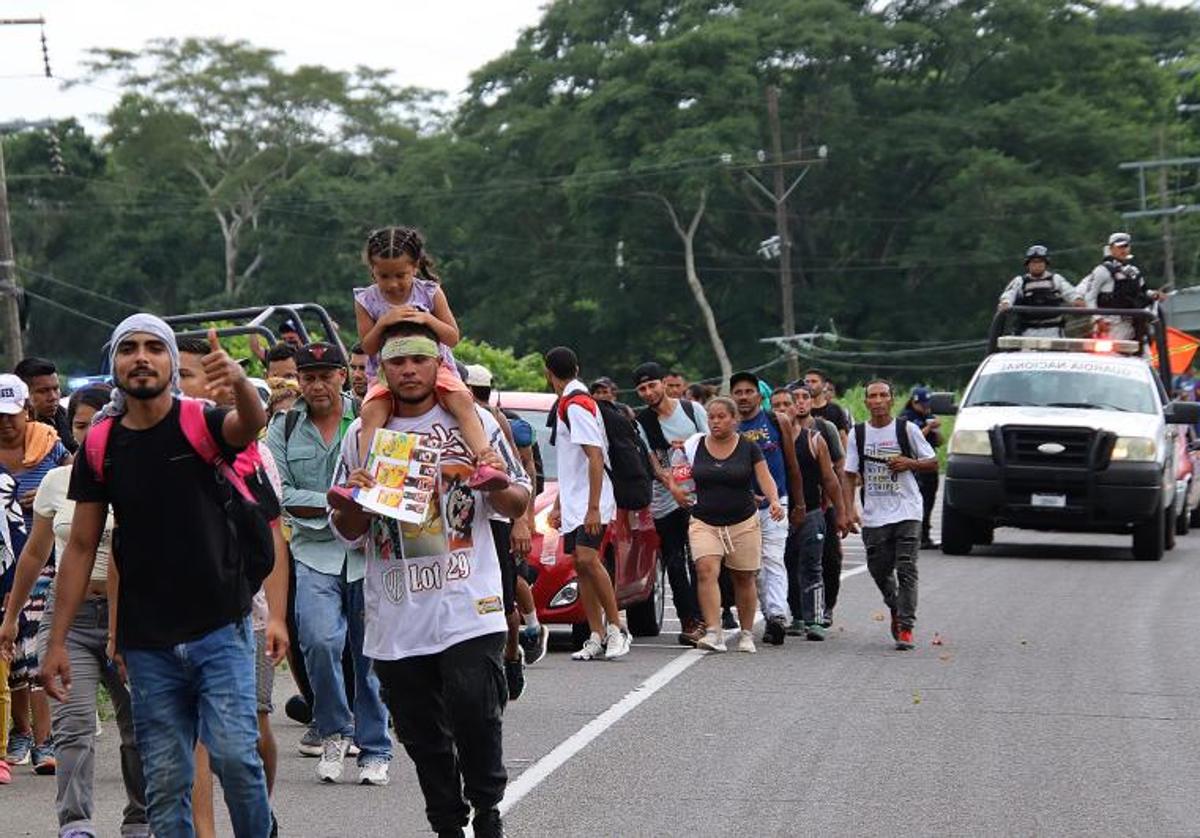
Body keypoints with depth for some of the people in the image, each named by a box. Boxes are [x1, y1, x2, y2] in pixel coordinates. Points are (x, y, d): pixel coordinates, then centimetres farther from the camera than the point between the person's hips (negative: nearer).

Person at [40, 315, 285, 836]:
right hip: (148, 645, 3)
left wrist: (239, 382, -52)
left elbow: (251, 423, -27)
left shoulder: (202, 424, -4)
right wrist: (57, 641, 4)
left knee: (234, 754, -16)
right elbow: (81, 546, 8)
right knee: (165, 780, 4)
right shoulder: (102, 447, 5)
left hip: (220, 630, -3)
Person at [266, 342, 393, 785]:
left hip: (369, 552, 0)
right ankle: (334, 732, 3)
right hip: (314, 553, 0)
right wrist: (332, 506, -10)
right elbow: (278, 495, 1)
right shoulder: (283, 428, 9)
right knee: (320, 641, -19)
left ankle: (374, 750, 15)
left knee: (371, 653, 3)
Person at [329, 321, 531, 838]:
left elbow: (518, 505, 13)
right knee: (421, 733, 6)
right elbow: (347, 532, 14)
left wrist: (499, 487, -11)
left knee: (475, 715, -14)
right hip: (396, 618, 2)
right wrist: (355, 500, -8)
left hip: (468, 611, -2)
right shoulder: (361, 435, 10)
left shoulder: (474, 422, 7)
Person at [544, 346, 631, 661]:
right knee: (581, 565, 4)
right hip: (573, 503, 9)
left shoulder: (576, 404, -15)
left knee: (587, 558, -19)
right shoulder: (565, 404, 16)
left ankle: (616, 628, -11)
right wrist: (559, 503, 25)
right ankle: (597, 637, 5)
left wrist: (593, 507, -24)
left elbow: (595, 457, -20)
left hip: (590, 503, -9)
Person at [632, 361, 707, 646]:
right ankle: (688, 620, 7)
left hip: (697, 495, -1)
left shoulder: (692, 409, 6)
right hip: (664, 502, 1)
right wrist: (673, 487, -20)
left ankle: (699, 619, -10)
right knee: (674, 564, 2)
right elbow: (651, 461, -5)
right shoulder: (641, 422, 3)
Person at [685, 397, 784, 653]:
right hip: (704, 522, 0)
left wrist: (774, 500, -23)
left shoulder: (748, 448, 0)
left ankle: (746, 634, 23)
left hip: (743, 523, 0)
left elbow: (765, 478, -6)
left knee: (744, 578, 7)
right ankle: (713, 633, -24)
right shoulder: (695, 445, 4)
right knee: (706, 570, -20)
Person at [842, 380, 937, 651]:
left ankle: (906, 628, -9)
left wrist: (909, 463, -13)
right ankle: (896, 610, 37)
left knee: (906, 570, -10)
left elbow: (933, 463, 6)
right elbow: (850, 476, 7)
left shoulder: (907, 430, 1)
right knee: (879, 571, 9)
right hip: (874, 515, 3)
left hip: (907, 513, -3)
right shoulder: (858, 434, 7)